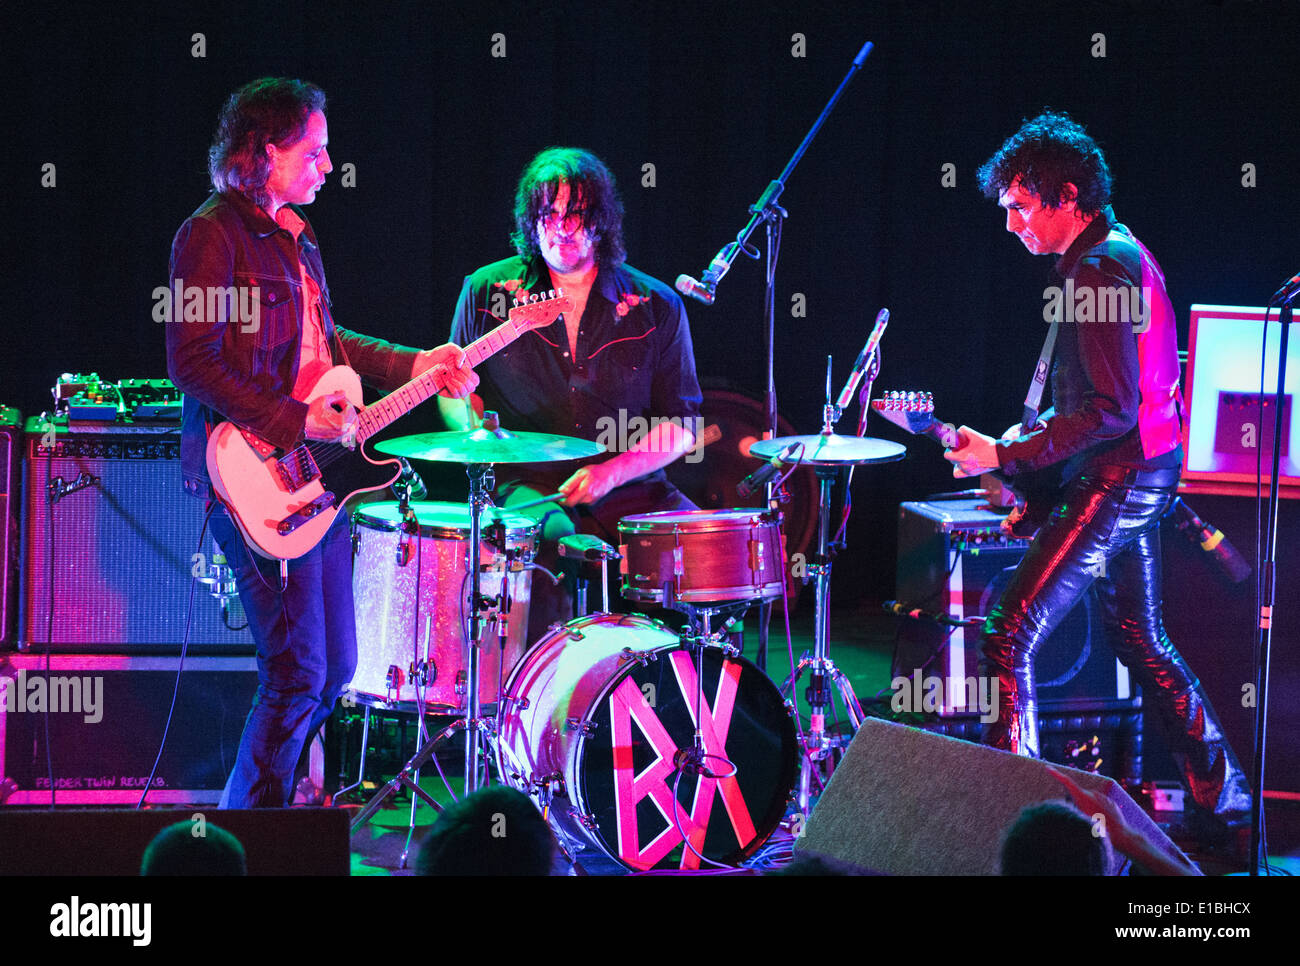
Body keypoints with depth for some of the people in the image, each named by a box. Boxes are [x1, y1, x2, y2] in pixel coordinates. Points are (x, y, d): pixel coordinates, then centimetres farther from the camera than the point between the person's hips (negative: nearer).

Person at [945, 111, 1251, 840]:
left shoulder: (1098, 269, -18)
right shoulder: (1123, 252, 14)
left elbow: (1113, 412, -24)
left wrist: (1005, 456, -22)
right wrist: (1036, 475, 19)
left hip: (1116, 479, -11)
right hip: (1144, 476, 11)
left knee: (1009, 640, -13)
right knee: (1142, 642, 20)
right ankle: (1226, 800, 28)